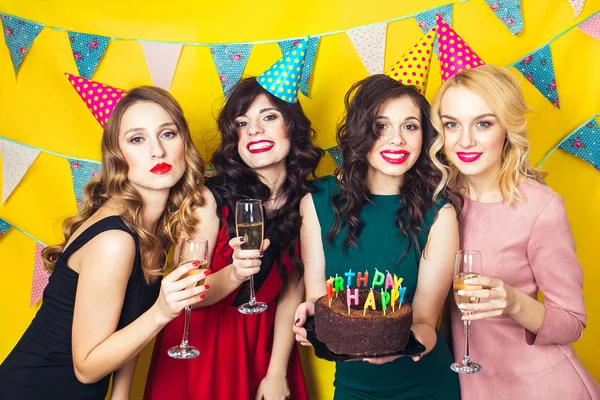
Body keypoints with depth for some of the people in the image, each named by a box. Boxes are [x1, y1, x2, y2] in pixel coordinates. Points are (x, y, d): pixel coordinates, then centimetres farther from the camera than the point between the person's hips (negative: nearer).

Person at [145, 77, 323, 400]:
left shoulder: (307, 203, -8)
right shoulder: (211, 197, -17)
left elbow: (292, 295, -4)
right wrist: (235, 274, -34)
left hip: (265, 345, 2)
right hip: (201, 344, -2)